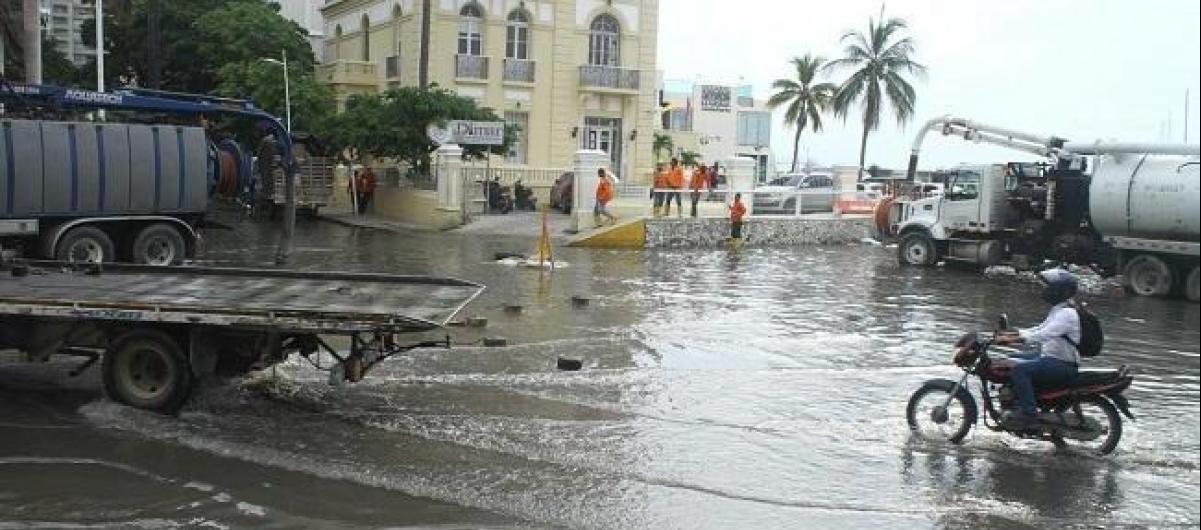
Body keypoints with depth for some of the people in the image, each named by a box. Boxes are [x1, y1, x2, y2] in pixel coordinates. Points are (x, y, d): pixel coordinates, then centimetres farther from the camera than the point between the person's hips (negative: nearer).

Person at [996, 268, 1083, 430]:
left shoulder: (1067, 313, -20)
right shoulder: (1059, 309, 14)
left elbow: (1043, 335, -31)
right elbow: (1041, 329, 21)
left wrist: (1012, 340, -35)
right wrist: (1011, 333, 11)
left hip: (1063, 365, -11)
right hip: (1049, 355, 11)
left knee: (1019, 369, -28)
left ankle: (1028, 415, -25)